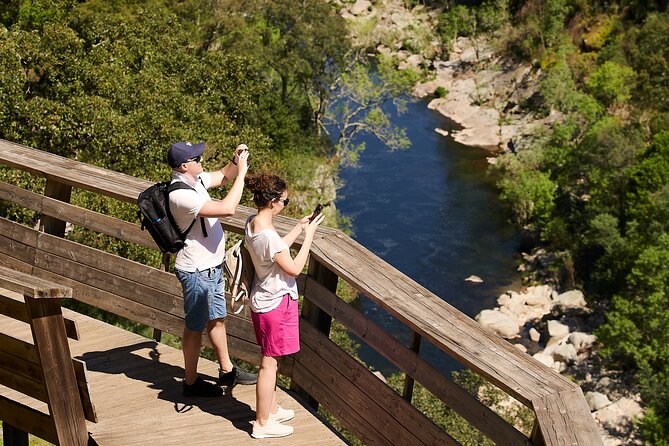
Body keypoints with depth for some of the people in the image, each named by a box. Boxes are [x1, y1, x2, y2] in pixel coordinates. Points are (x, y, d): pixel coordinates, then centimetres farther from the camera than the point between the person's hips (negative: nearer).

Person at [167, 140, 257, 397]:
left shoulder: (195, 179, 0)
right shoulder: (181, 195, -29)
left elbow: (222, 176, 19)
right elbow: (227, 209, -35)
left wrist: (235, 162, -2)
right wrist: (241, 172, -27)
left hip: (211, 265, 10)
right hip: (196, 270, -10)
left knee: (217, 318, 21)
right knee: (196, 326, 6)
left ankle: (227, 371, 37)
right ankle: (191, 383, 22)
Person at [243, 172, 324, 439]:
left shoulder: (252, 223, -1)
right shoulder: (268, 235, -30)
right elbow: (294, 268, -21)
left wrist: (299, 227, 10)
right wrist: (308, 235, -14)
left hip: (261, 300, 10)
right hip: (275, 304, -10)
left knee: (270, 360, 23)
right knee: (269, 364, 3)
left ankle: (271, 409, 39)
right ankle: (262, 424, 16)